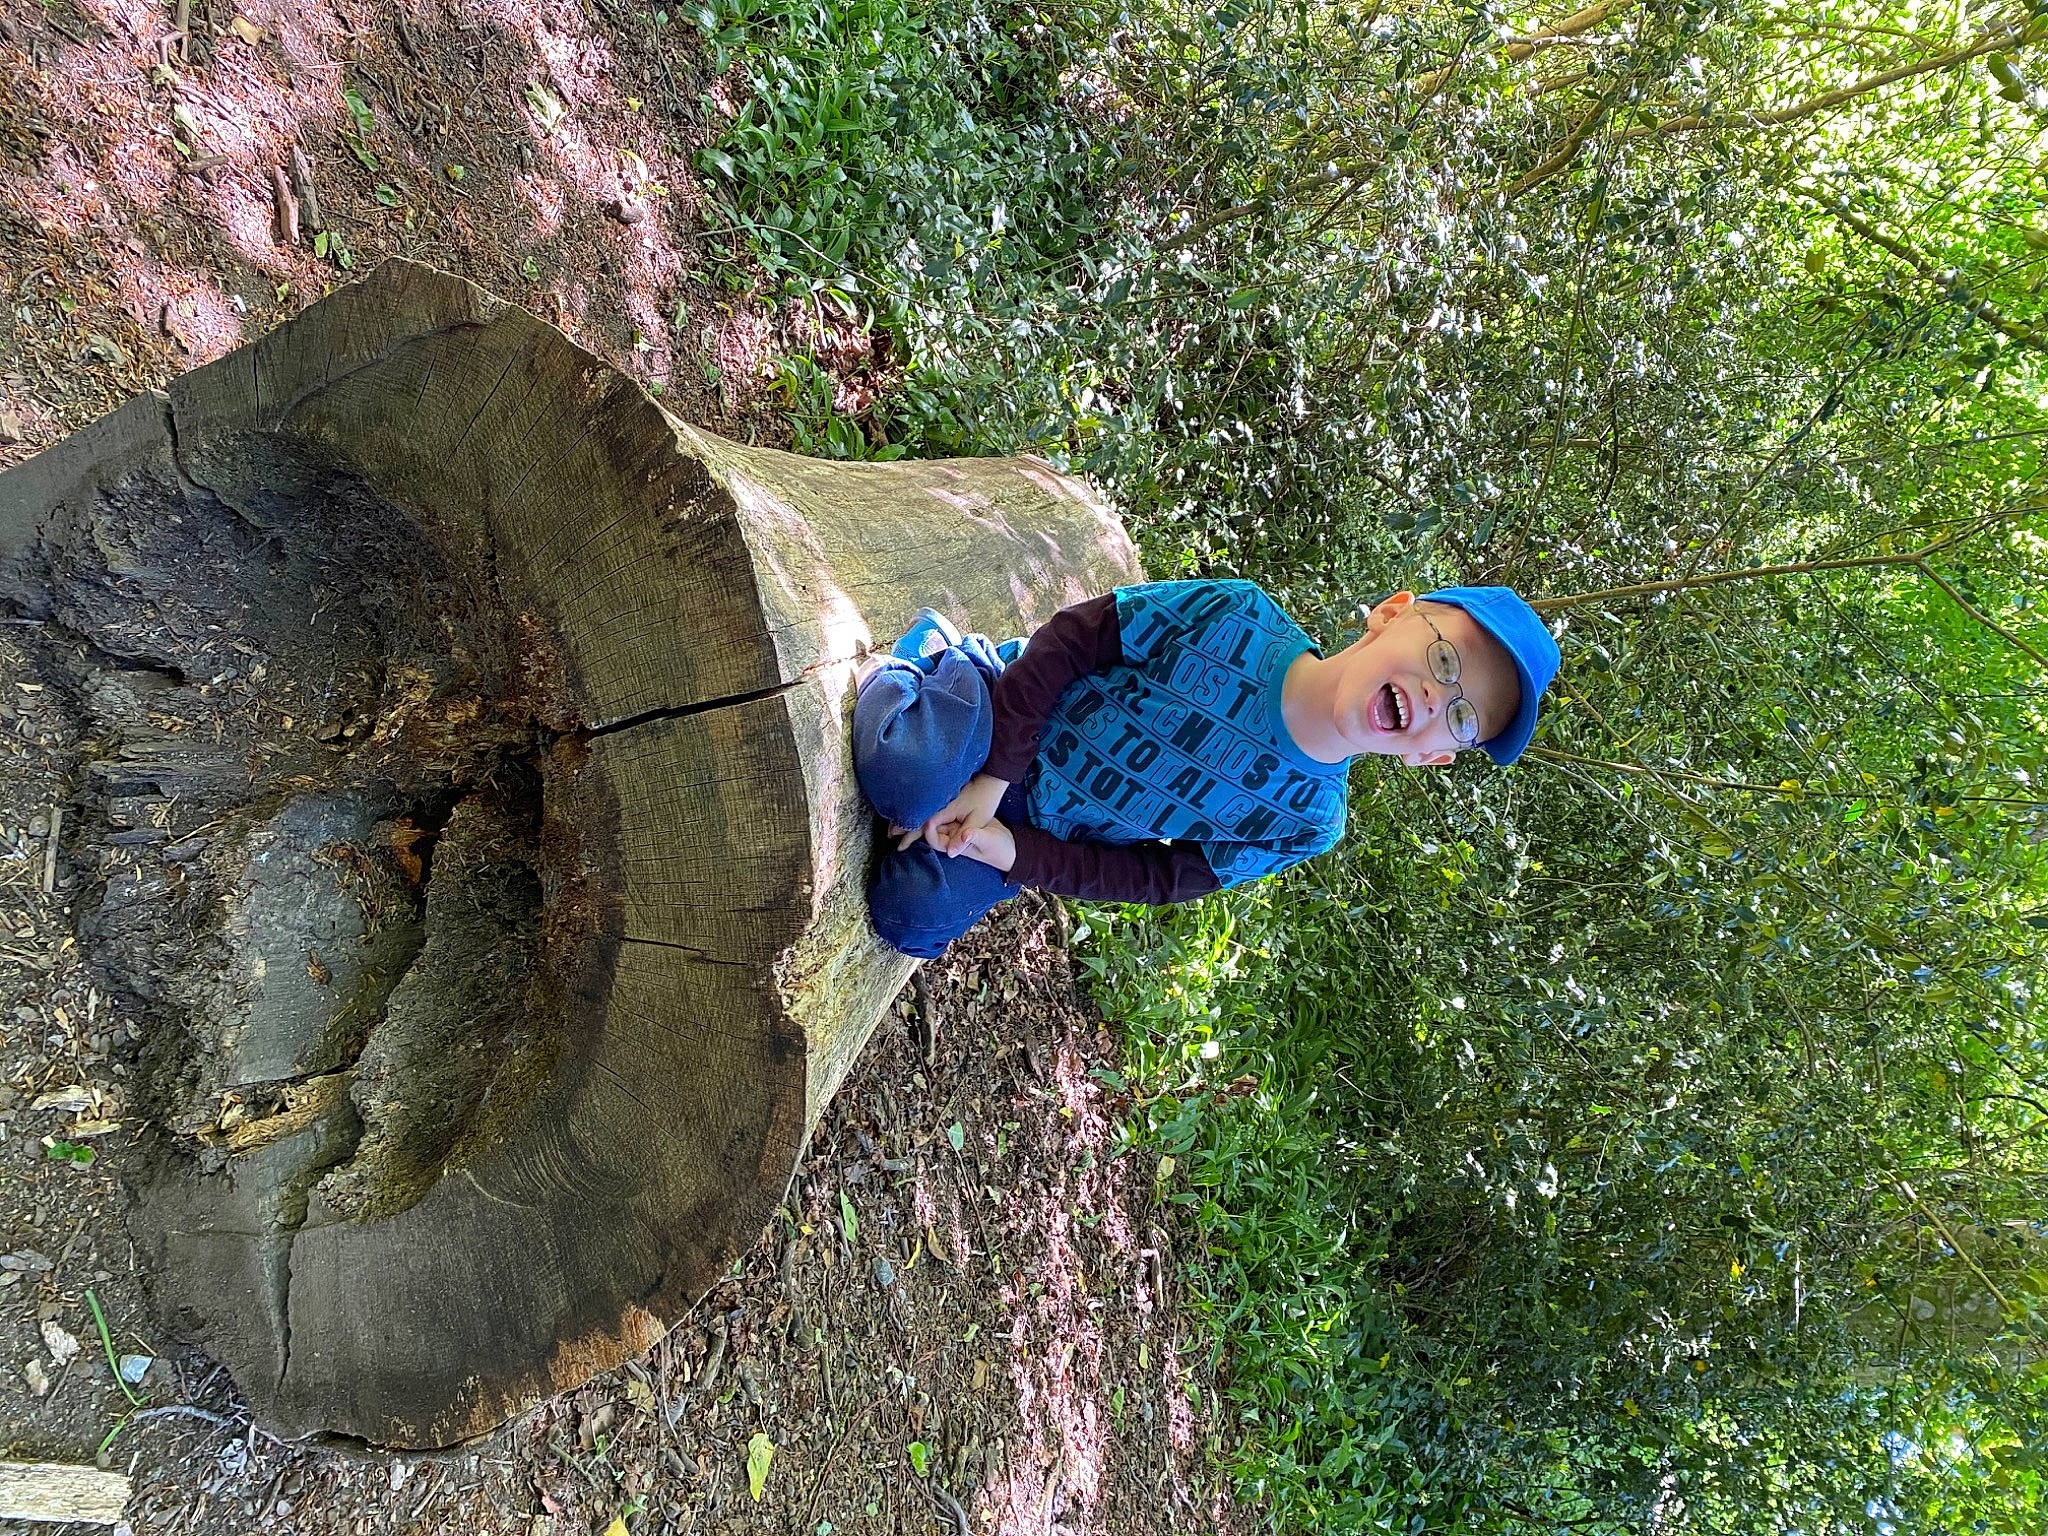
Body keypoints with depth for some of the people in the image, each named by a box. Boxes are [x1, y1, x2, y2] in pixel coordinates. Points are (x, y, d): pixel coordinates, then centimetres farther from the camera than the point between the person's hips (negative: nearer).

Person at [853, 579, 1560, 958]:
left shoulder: (1304, 824, -15)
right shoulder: (1232, 613, -23)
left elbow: (1152, 878, -9)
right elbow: (1071, 636, -15)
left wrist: (1016, 853, -19)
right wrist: (994, 774, -20)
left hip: (1040, 833, 2)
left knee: (911, 918, -15)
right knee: (902, 774, -32)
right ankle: (928, 652, 4)